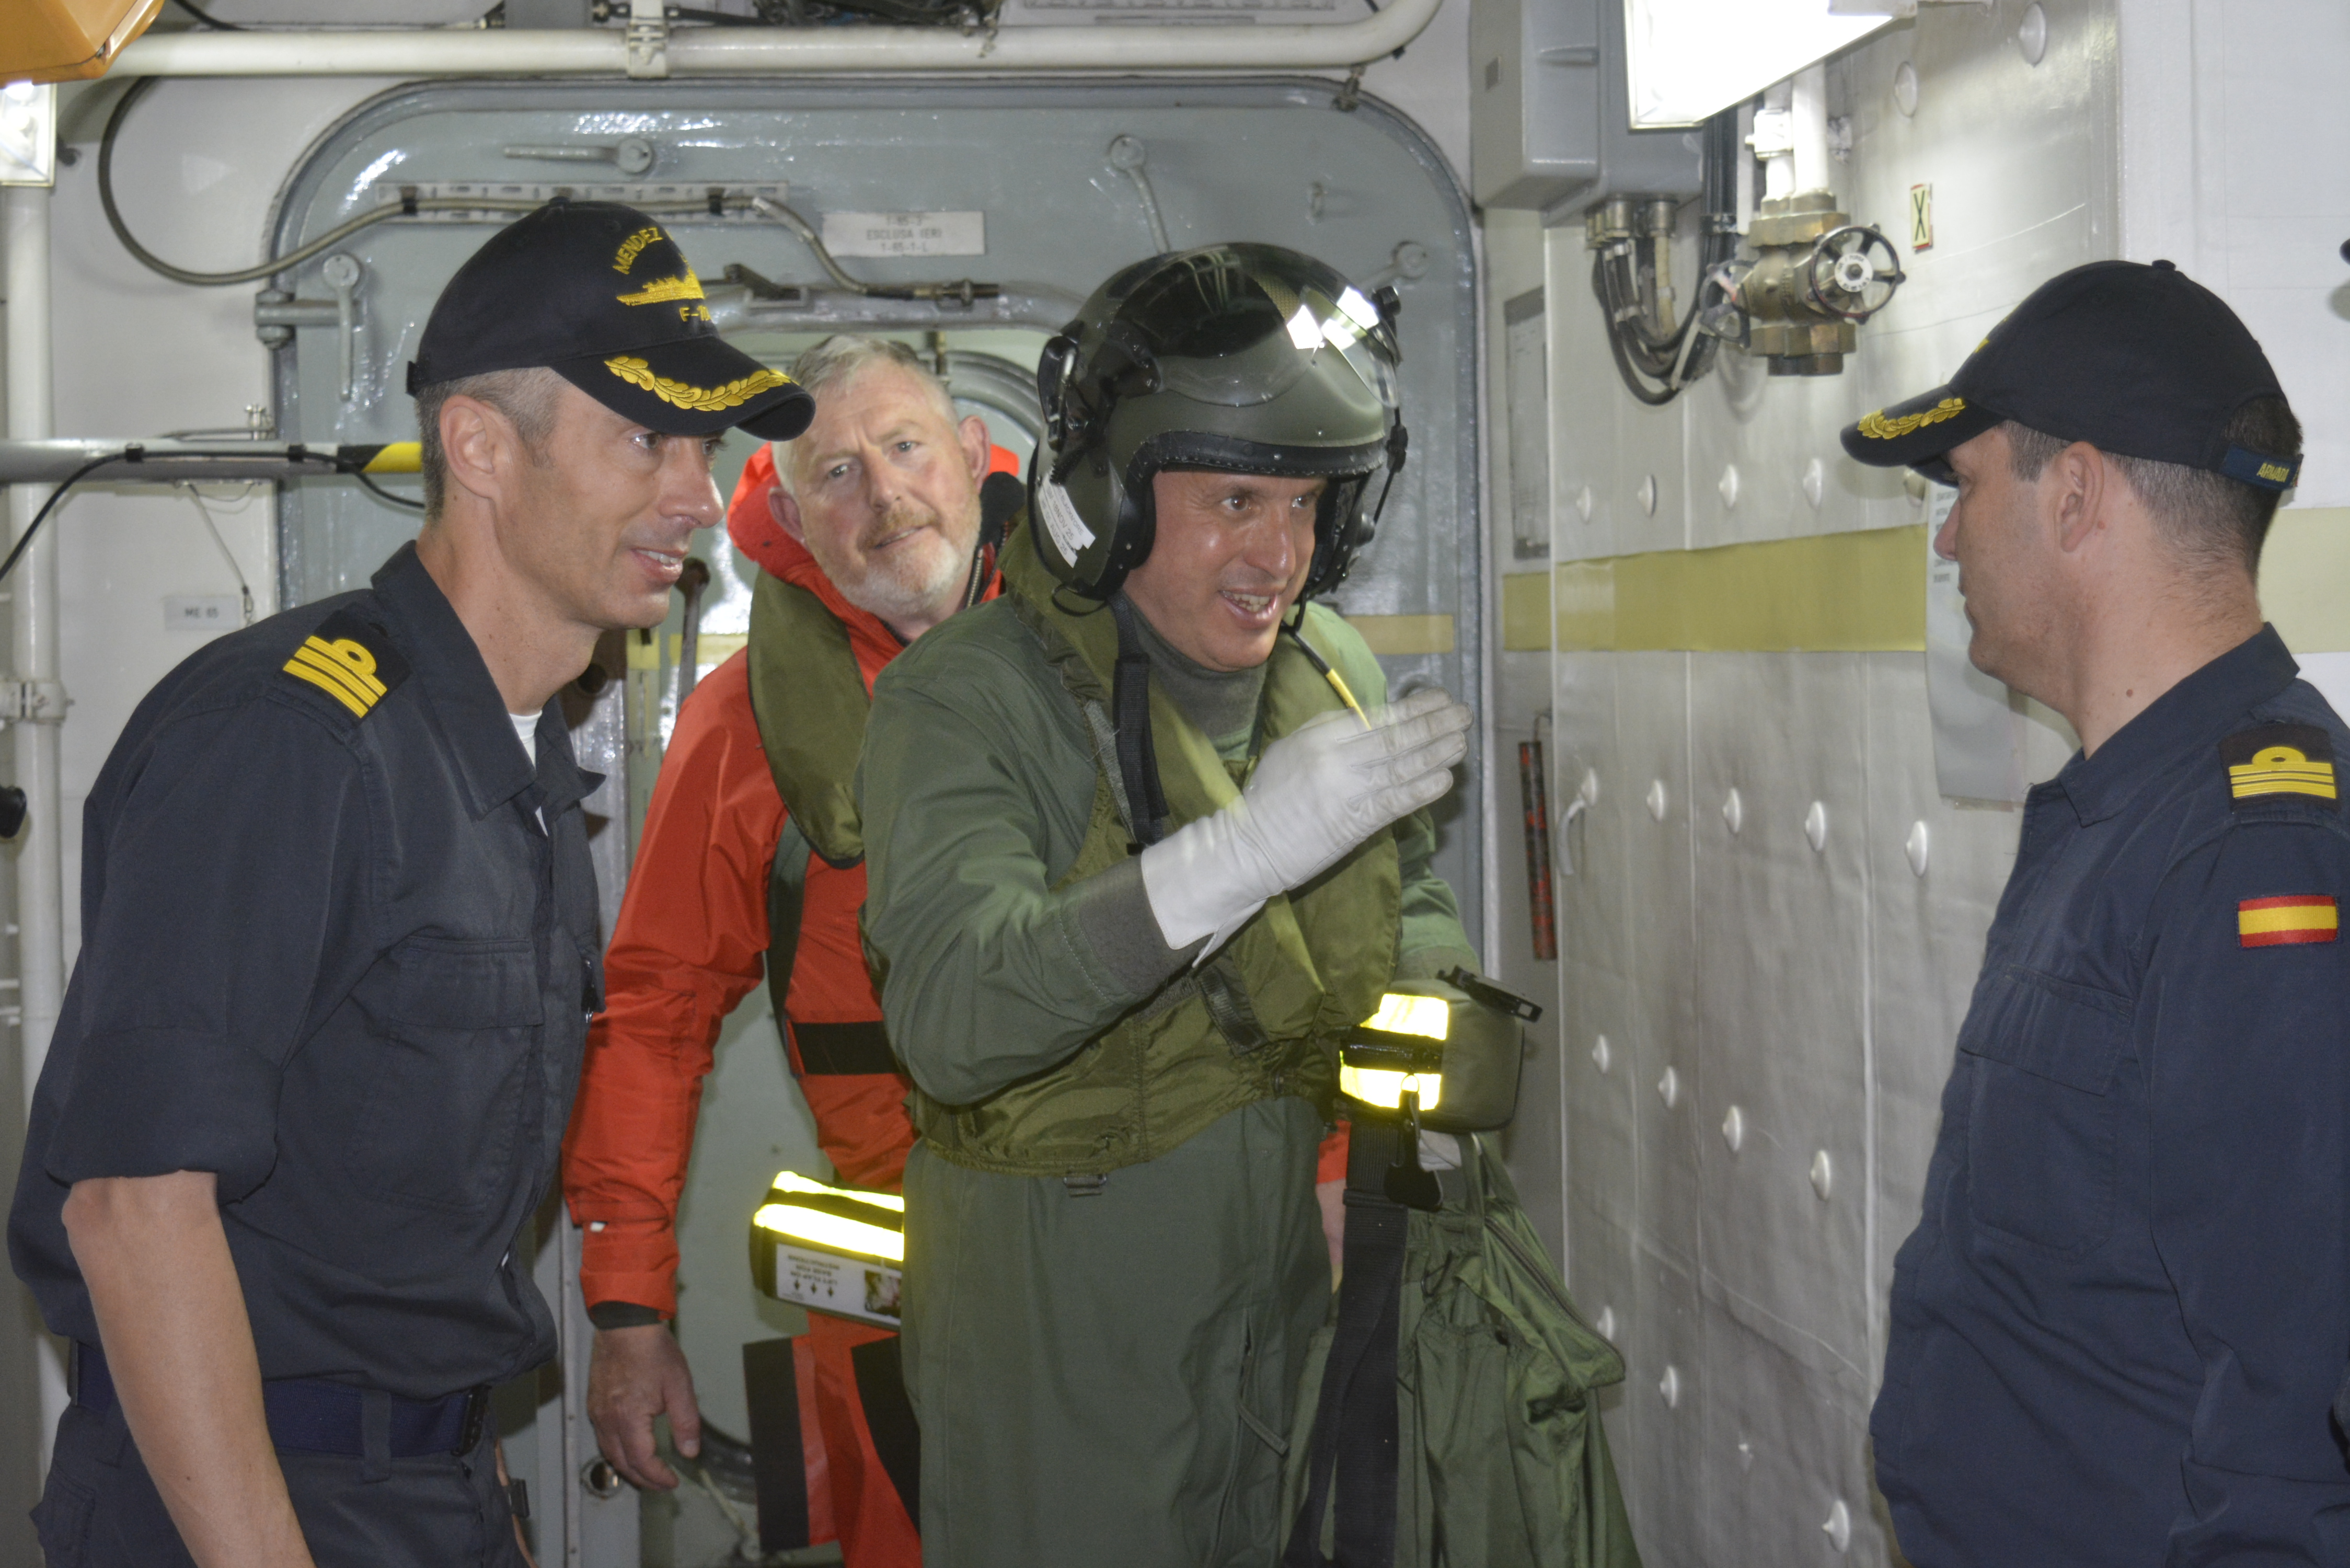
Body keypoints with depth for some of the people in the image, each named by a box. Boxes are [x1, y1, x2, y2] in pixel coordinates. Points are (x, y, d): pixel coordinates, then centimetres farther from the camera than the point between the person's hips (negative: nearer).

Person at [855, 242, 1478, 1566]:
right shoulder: (967, 699, -17)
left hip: (1300, 1325, 6)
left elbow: (1417, 914, 20)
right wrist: (1239, 852, -41)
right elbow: (949, 1018, -33)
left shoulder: (1340, 676, 3)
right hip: (1058, 1353, -5)